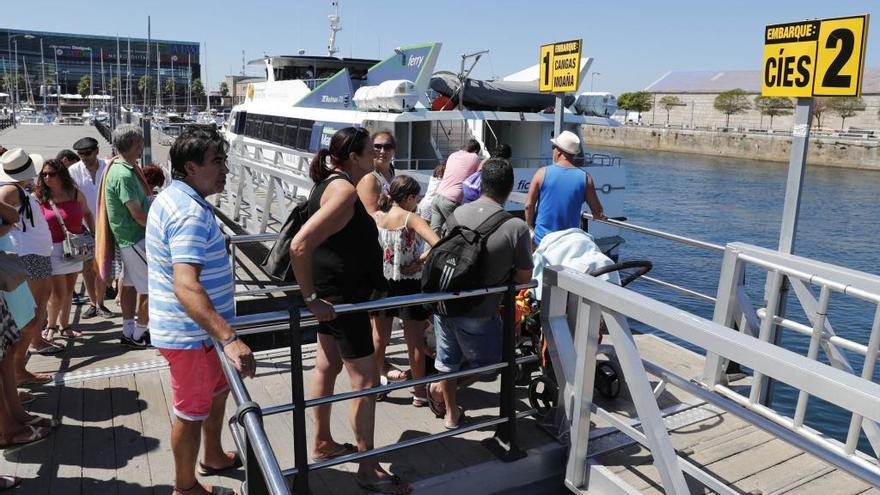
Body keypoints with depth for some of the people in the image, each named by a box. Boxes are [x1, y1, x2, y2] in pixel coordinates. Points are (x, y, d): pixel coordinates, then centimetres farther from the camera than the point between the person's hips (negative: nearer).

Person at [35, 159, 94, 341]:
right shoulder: (39, 197, -5)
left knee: (69, 290, 13)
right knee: (58, 293, -5)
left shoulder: (75, 194, 2)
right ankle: (51, 326, 20)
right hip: (53, 250, -3)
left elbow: (87, 213, 16)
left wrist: (94, 233, 7)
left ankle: (64, 326, 28)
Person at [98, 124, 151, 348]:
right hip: (136, 239, -10)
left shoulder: (118, 167, 8)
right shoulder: (124, 175, -23)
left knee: (130, 284, 16)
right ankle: (138, 336, 9)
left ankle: (128, 332, 27)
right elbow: (138, 215, -22)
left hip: (128, 238, 10)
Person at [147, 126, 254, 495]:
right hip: (191, 334, -10)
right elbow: (186, 287, -39)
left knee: (218, 388, 27)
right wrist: (229, 339, -46)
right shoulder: (191, 212, -27)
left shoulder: (171, 198, 7)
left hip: (189, 327, 10)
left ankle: (213, 457, 47)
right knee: (192, 410, 9)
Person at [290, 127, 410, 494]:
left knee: (327, 366, 20)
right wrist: (310, 299, -25)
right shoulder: (344, 190, -24)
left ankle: (322, 444, 36)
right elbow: (299, 246, -33)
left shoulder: (330, 182, 8)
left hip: (334, 291, 10)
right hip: (341, 297, -10)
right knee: (365, 380, -2)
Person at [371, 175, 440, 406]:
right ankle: (420, 391, 21)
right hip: (408, 285, -4)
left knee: (378, 338, 16)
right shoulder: (412, 219, -14)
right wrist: (419, 262, -16)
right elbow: (438, 245, -27)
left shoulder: (373, 217, -2)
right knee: (415, 341, 10)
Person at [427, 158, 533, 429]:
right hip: (477, 314, -5)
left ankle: (451, 414, 39)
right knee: (487, 365, 22)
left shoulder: (458, 213, -5)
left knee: (448, 361, 25)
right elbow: (524, 277, -9)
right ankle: (441, 387, 15)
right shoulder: (516, 227, -19)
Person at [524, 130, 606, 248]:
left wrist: (531, 228, 10)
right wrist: (600, 216, 27)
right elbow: (597, 212, 3)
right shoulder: (585, 178, -4)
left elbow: (529, 205, -5)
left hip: (542, 239, -1)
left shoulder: (542, 173, -7)